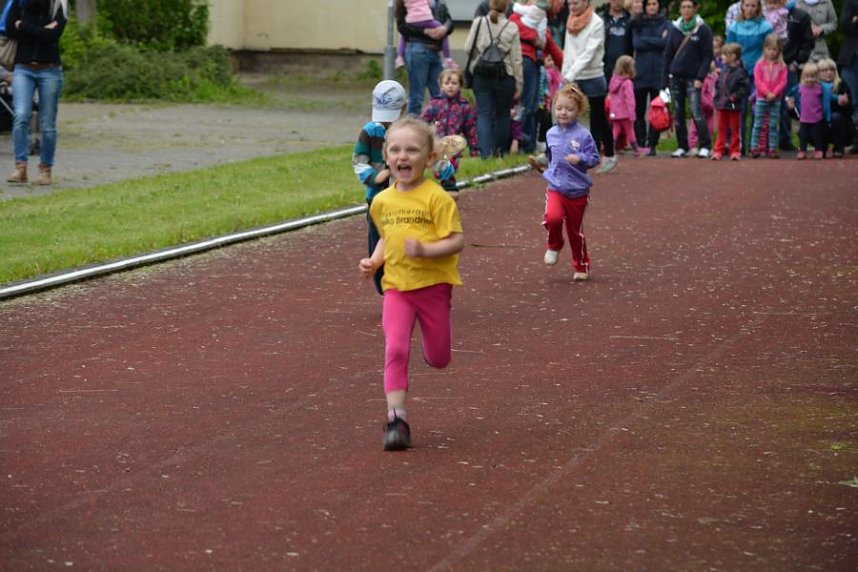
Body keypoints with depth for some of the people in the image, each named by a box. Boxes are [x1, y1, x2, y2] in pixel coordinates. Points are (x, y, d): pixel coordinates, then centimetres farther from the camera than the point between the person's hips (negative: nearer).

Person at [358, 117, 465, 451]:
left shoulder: (436, 198, -13)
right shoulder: (381, 201, 5)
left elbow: (457, 241, -15)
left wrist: (425, 250, -30)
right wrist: (375, 261, 4)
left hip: (433, 285, -3)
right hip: (396, 286, 3)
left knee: (438, 359, 10)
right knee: (395, 349, -14)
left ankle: (432, 346, 47)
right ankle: (396, 419, -11)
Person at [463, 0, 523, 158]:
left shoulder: (478, 23, -3)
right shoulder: (511, 28, -5)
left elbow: (468, 48, -1)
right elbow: (516, 58, -3)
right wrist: (518, 83, 4)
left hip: (481, 75, 0)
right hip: (504, 76, 0)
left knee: (483, 114, 2)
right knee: (502, 114, 15)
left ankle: (486, 151, -12)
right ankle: (500, 150, 21)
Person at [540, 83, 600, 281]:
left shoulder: (583, 135, -11)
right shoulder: (551, 134, 3)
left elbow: (595, 159, -9)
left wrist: (580, 158, -26)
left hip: (578, 192, -2)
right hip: (556, 188, 2)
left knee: (576, 230, 10)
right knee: (553, 217, -26)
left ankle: (582, 266, 29)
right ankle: (554, 246, 4)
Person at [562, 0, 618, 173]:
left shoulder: (596, 23, -11)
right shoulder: (571, 22, 8)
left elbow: (589, 53, -18)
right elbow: (568, 51, 12)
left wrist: (571, 74, -24)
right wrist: (565, 74, 6)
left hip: (593, 78, -5)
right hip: (572, 79, 5)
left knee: (598, 118, 4)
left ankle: (609, 156, 17)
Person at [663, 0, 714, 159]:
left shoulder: (703, 30, -1)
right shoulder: (674, 29, 9)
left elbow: (707, 56, -2)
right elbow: (668, 55, 12)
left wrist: (700, 77, -12)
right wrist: (665, 79, 6)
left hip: (693, 78, -4)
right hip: (676, 77, 4)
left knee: (696, 112, -14)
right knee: (678, 114, 4)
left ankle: (705, 146, -12)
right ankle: (682, 147, 11)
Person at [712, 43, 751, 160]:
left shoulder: (739, 71, -12)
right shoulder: (724, 71, 9)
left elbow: (746, 87, -16)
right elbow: (718, 86, 14)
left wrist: (735, 96, -18)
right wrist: (716, 102, 9)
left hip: (733, 106, -6)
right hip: (722, 106, 6)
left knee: (734, 129, 5)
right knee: (721, 129, 8)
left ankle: (735, 151, 11)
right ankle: (718, 150, 10)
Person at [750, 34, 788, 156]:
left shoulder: (781, 66, 2)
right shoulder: (760, 64, 0)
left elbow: (783, 82, -3)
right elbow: (757, 81, -6)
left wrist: (774, 93, -15)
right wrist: (767, 93, -16)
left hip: (775, 99, 1)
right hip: (761, 99, -1)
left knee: (773, 125, 4)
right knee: (758, 124, 2)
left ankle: (772, 149, 8)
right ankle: (754, 148, 5)